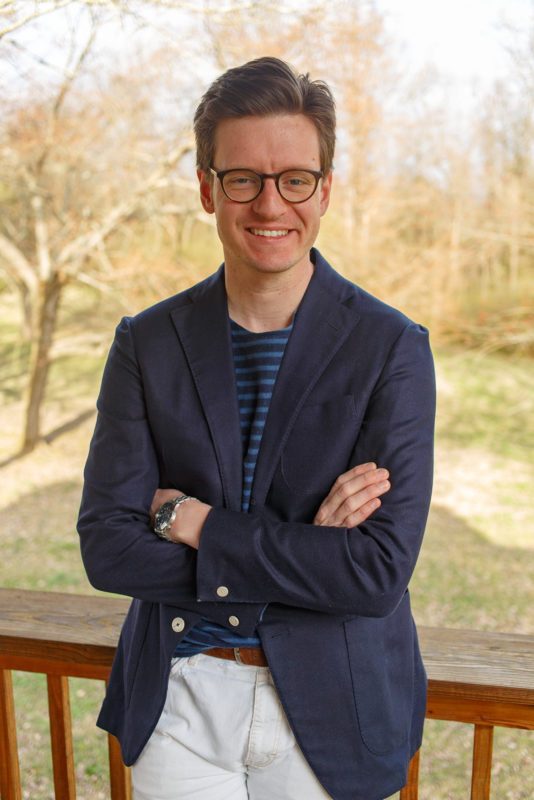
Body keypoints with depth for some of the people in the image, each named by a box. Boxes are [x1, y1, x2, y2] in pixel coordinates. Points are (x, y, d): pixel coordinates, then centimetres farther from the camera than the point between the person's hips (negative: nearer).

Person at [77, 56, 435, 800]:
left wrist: (194, 522, -17)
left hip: (326, 707, -1)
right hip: (179, 702, 2)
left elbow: (379, 572, -19)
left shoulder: (392, 347, -13)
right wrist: (301, 547, -19)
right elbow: (106, 548, -11)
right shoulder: (147, 343, -5)